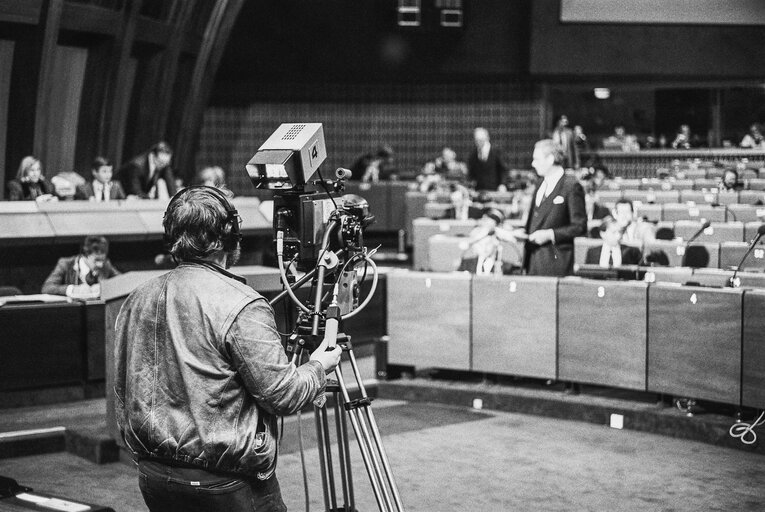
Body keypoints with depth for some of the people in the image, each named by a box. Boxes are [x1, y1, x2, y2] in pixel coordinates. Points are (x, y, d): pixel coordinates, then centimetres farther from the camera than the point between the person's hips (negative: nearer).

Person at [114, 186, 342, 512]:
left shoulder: (136, 301, 6)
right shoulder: (240, 307, -17)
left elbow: (123, 394, 14)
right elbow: (280, 394, -15)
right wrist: (319, 366, 3)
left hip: (152, 476, 7)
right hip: (226, 485, -7)